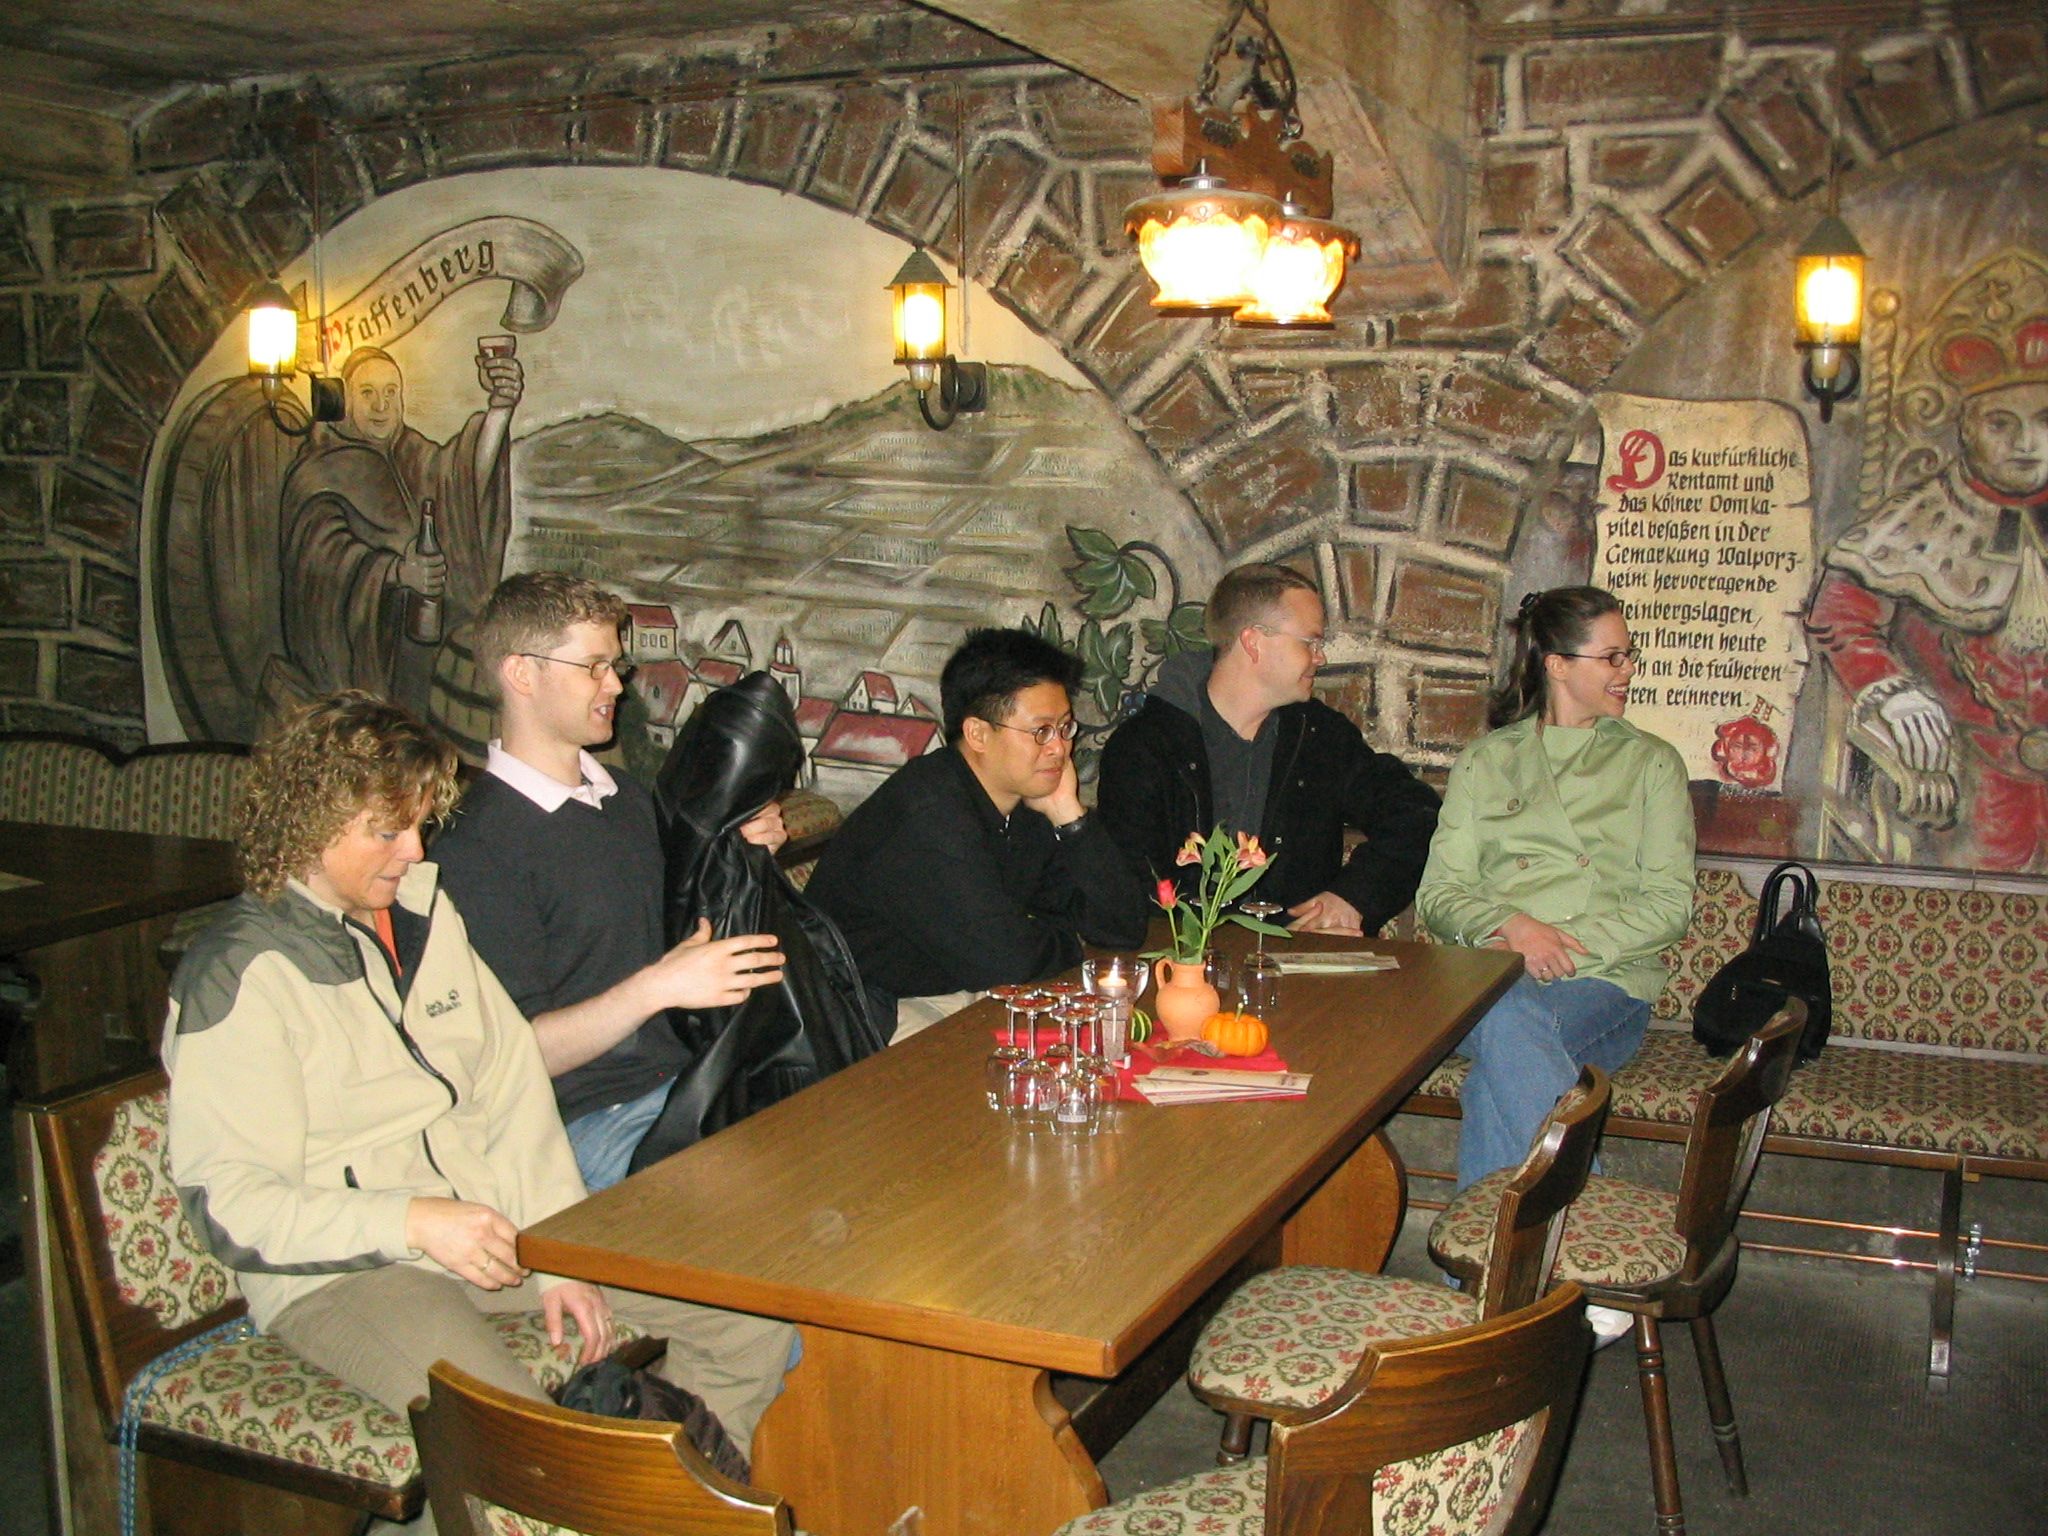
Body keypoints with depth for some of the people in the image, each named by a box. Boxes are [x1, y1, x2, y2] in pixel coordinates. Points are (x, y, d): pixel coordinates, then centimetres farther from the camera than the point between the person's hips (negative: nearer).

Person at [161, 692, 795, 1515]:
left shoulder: (426, 914, 11)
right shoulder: (238, 977, -9)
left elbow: (513, 1085, 9)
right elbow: (232, 1206, -14)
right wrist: (416, 1221, -24)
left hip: (492, 1217, 7)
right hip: (342, 1266, -7)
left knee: (755, 1313, -3)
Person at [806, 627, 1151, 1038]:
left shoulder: (1036, 801, 3)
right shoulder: (929, 813, -23)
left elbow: (1125, 927, 0)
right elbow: (1005, 959, -28)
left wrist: (1068, 814, -9)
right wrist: (1066, 941, -5)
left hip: (969, 997, 8)